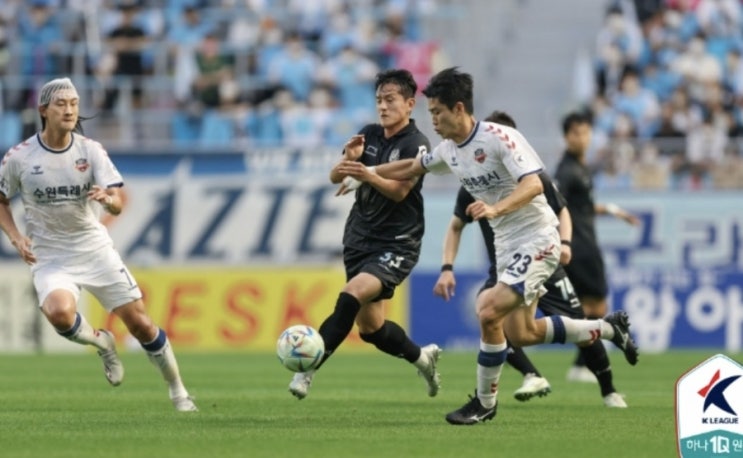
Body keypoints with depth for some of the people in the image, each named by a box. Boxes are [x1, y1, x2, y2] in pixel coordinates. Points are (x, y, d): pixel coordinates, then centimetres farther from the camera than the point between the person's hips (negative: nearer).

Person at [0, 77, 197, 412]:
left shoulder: (90, 150, -6)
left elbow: (118, 205, -14)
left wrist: (109, 199, -38)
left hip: (95, 249, 1)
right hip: (50, 257, -1)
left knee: (139, 322, -1)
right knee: (58, 312, -32)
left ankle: (177, 389, 21)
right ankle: (101, 341, 2)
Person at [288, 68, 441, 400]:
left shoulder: (416, 145, -10)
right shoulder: (370, 135, 6)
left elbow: (399, 190, -21)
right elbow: (335, 177, 3)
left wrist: (366, 173, -37)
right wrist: (349, 159, -18)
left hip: (396, 245, -7)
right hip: (360, 239, 7)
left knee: (352, 295, -28)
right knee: (370, 327, 10)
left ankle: (309, 367, -30)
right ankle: (422, 357, 36)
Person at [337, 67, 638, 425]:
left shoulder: (499, 137, -20)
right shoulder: (449, 150, 5)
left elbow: (533, 184, -31)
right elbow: (412, 168, 24)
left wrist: (495, 209, -45)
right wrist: (368, 173, 13)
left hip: (536, 240, -9)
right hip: (506, 245, 9)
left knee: (489, 311, -22)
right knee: (521, 334, 11)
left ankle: (484, 403, -6)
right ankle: (609, 328, 30)